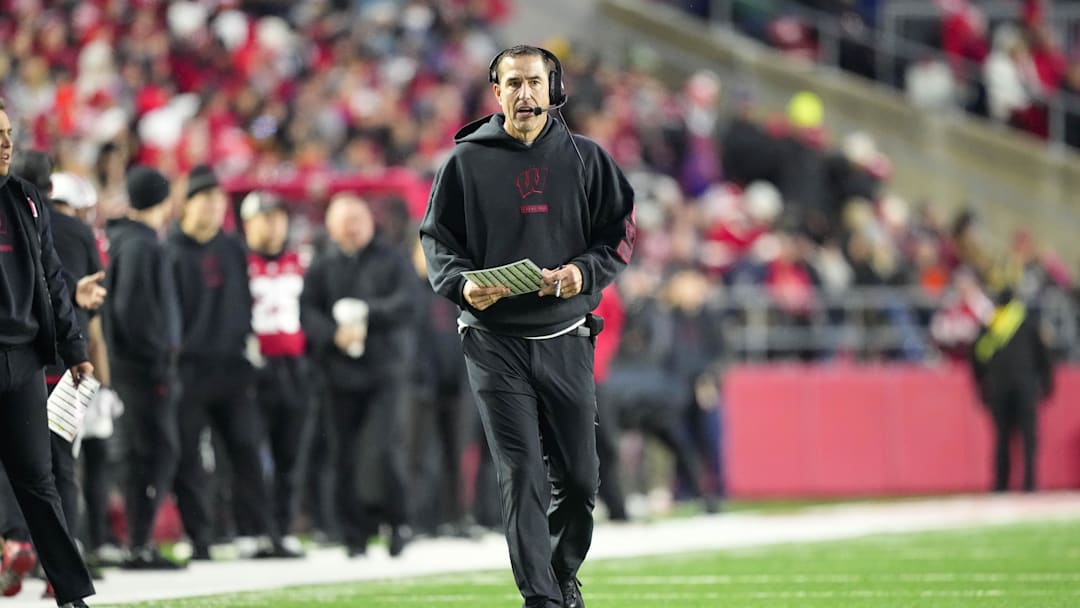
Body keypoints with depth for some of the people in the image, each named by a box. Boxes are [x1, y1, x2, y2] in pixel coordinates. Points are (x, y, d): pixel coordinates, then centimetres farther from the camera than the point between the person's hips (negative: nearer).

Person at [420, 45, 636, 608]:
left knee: (578, 477, 7)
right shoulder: (467, 161, 3)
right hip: (495, 340, -2)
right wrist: (462, 283, -14)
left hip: (567, 339, 2)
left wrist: (584, 272, -11)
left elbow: (620, 230, 9)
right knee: (521, 476, -9)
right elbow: (436, 239, 6)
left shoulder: (585, 159, 7)